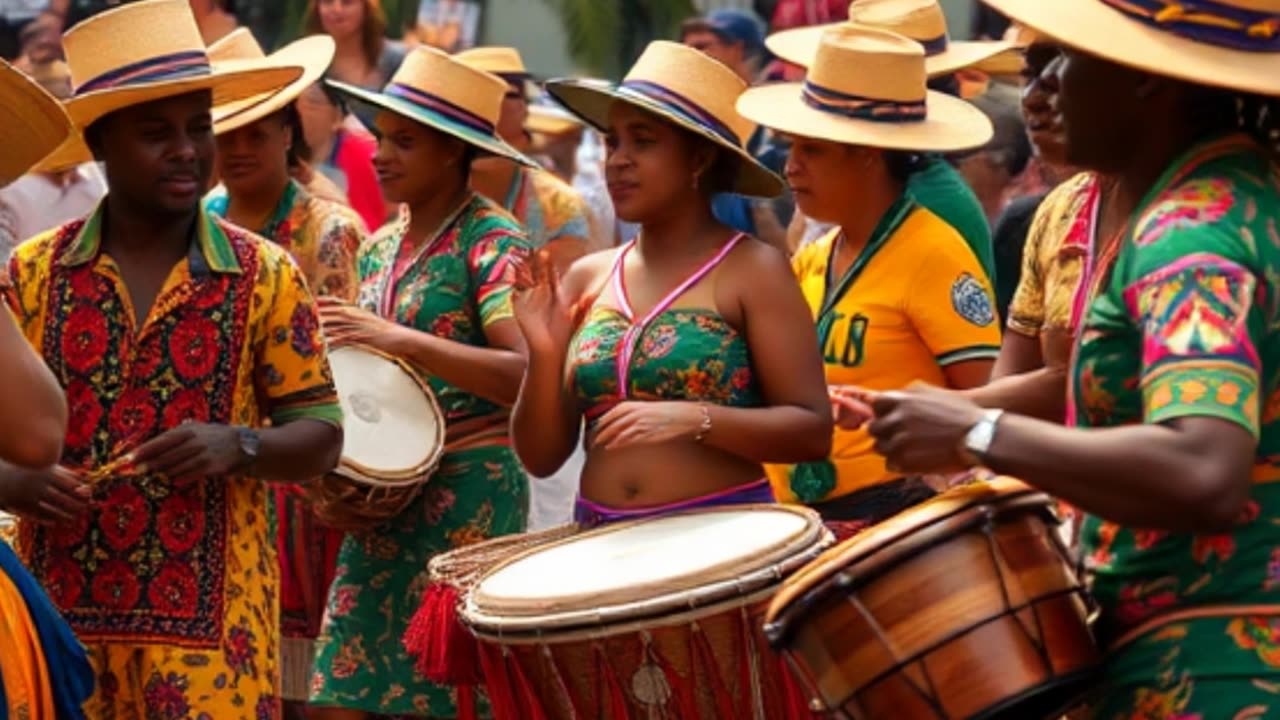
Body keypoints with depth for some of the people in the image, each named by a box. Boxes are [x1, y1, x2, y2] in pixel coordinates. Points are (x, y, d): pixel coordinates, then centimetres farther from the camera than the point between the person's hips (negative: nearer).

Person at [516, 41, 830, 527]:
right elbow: (541, 457, 7)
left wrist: (695, 420, -22)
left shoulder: (752, 270, -5)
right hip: (602, 537, 4)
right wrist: (544, 354, -8)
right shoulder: (587, 279, 7)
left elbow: (812, 431, -10)